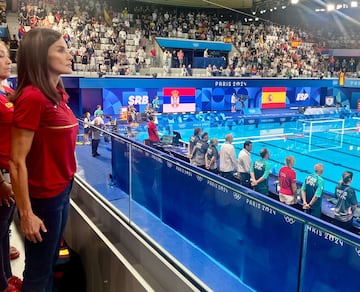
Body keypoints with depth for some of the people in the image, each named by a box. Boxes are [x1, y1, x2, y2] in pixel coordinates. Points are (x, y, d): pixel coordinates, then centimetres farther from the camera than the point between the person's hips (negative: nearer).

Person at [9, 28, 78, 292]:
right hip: (43, 198, -8)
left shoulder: (58, 94, 5)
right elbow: (17, 162, -20)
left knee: (50, 264, 24)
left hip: (62, 190, 8)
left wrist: (65, 187, 15)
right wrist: (26, 214, -17)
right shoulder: (32, 97, -21)